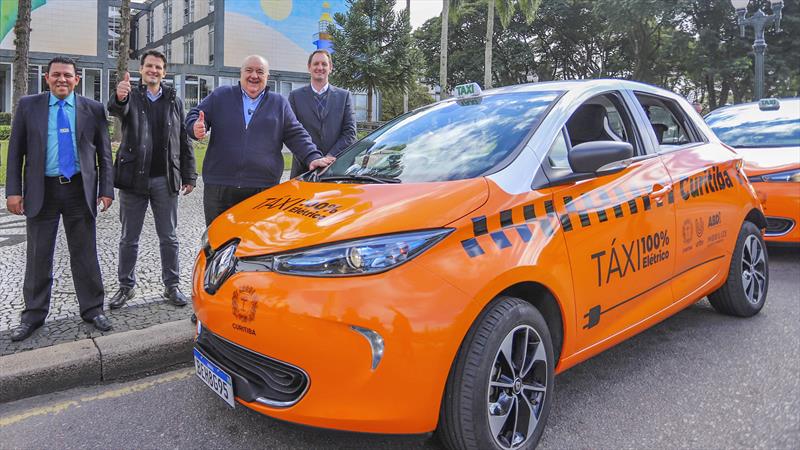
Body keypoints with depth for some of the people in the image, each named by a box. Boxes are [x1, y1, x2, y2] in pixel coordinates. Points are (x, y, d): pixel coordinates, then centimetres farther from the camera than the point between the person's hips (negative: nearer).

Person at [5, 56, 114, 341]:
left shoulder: (93, 109, 3)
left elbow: (104, 153, 5)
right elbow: (15, 152, 4)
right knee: (38, 256, 9)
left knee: (85, 254, 7)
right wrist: (13, 191, -3)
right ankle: (34, 314, 22)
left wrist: (106, 189, -2)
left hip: (80, 190, 0)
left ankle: (92, 309, 19)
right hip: (41, 190, 1)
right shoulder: (28, 106, 4)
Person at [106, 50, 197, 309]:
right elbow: (116, 109, -21)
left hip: (165, 179, 1)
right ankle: (126, 286, 21)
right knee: (129, 238, 8)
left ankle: (172, 286, 17)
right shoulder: (131, 97, 4)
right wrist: (119, 97, -45)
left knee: (168, 237, 7)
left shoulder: (174, 101, 9)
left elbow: (184, 141, 8)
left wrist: (189, 176, 3)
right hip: (134, 178, -1)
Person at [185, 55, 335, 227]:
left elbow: (295, 134, 10)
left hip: (264, 189, 0)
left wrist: (313, 157, -5)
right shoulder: (220, 96, 12)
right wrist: (197, 128, -12)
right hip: (219, 187, 1)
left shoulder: (279, 103, 13)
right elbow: (194, 115, 13)